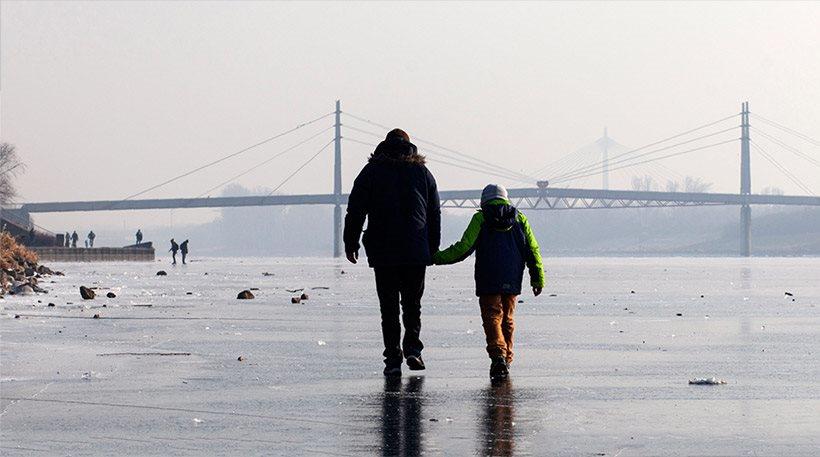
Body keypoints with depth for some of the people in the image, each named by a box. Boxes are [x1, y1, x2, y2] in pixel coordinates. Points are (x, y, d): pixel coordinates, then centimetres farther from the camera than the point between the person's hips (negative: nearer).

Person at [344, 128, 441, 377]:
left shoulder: (372, 171, 3)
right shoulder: (423, 172, 10)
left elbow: (355, 210, 0)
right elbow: (435, 215, 12)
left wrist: (350, 243, 7)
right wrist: (433, 249, 18)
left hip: (383, 253, -1)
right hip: (416, 253, 2)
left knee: (389, 307, 3)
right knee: (412, 303, 13)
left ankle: (393, 358, -3)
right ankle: (413, 349, -3)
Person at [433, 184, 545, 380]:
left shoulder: (481, 218, 0)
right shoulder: (519, 219, 10)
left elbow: (464, 248, -7)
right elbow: (533, 251, 8)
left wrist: (438, 257, 2)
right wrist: (538, 279, 12)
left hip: (488, 282, -3)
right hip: (512, 282, 3)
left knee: (492, 318, -6)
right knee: (507, 320, 15)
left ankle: (498, 355, -26)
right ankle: (506, 359, 18)